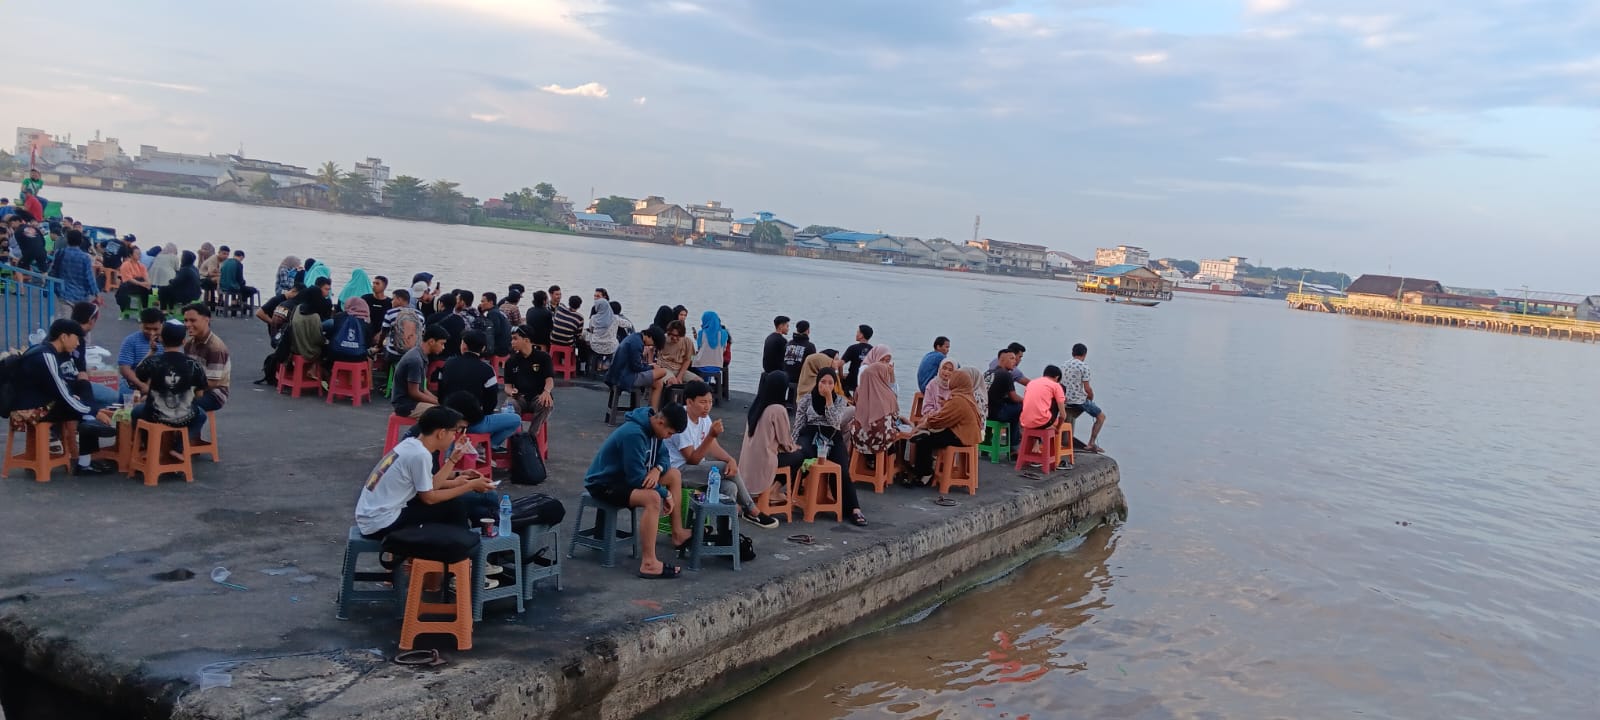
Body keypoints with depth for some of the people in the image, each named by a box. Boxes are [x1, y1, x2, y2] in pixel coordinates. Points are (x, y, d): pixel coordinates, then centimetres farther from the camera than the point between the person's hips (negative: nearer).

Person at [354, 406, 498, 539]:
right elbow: (429, 498, -12)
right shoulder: (420, 454, -20)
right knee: (454, 506, -7)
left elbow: (430, 486, 9)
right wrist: (471, 486, -8)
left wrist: (453, 459, 12)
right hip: (381, 525, -9)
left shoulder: (411, 444, 5)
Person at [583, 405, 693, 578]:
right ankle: (648, 564, -34)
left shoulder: (653, 428, -1)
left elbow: (663, 457, 9)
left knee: (674, 475, 11)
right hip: (604, 484, -10)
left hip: (627, 475, 10)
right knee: (653, 498, -33)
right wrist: (665, 493, -18)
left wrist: (658, 469, -15)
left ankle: (678, 534, 18)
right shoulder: (634, 435, -31)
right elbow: (637, 478, -29)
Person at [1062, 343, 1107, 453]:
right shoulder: (1084, 366, -13)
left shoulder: (1064, 365, 9)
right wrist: (1091, 398, 4)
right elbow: (1087, 388, -14)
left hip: (1066, 401, 7)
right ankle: (1091, 444, 2)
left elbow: (1061, 386, 14)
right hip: (1079, 400, -7)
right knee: (1101, 416, 9)